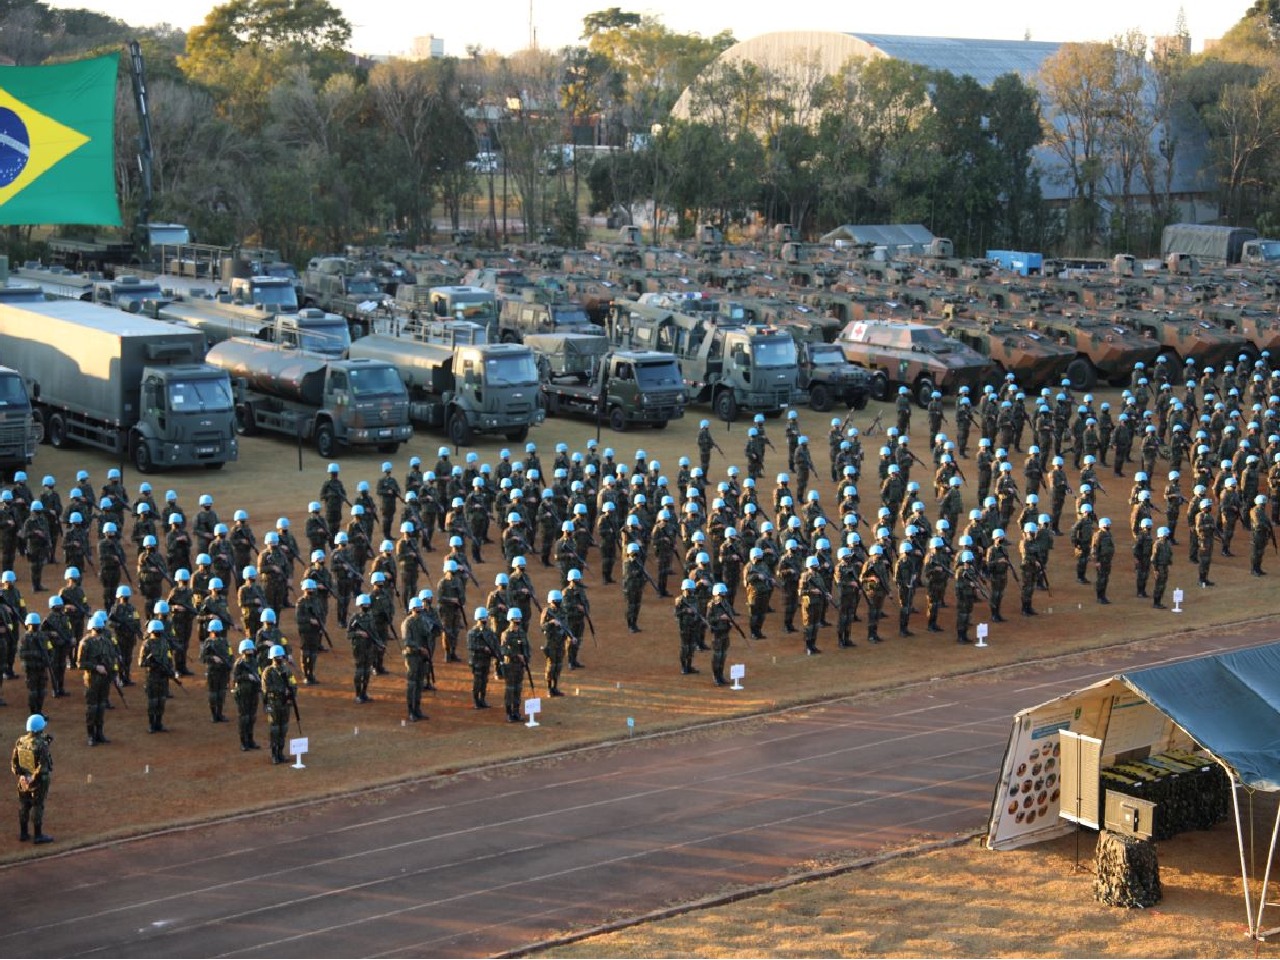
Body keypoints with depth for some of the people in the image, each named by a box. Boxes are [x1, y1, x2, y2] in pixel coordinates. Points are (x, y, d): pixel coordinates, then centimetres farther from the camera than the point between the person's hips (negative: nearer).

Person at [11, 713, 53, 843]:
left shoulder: (20, 741, -6)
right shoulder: (41, 745, -25)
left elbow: (14, 761, 2)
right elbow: (43, 766, -25)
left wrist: (19, 774, 10)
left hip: (24, 779, 6)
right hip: (39, 780, -6)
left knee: (23, 806, 17)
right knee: (37, 807, 5)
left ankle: (23, 833, 28)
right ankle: (38, 835, 14)